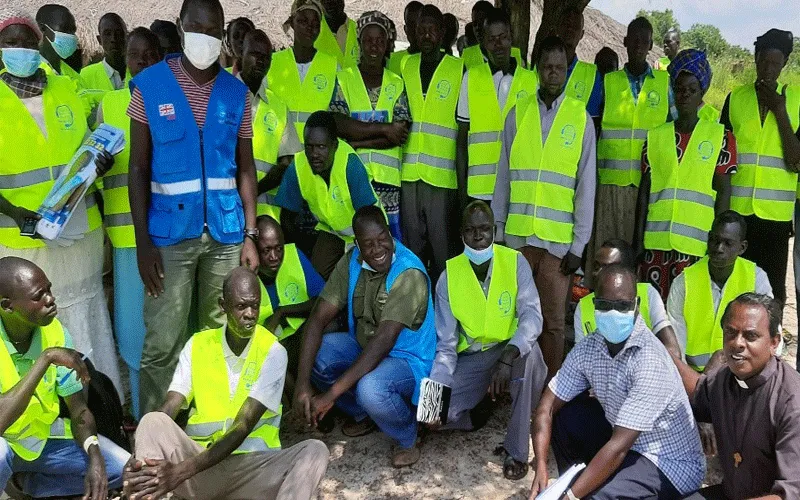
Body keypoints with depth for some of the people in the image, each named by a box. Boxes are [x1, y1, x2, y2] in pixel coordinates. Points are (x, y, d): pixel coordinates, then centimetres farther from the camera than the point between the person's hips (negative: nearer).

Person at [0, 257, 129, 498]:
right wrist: (46, 358, -37)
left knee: (123, 468, -8)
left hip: (43, 434, 5)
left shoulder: (55, 331, -11)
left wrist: (95, 458, -22)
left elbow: (78, 408, -5)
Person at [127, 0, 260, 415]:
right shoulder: (149, 85, 0)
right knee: (162, 344, -2)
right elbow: (139, 168, 0)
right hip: (170, 234, -2)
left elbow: (245, 168, 9)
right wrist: (143, 241, -6)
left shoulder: (236, 92, 6)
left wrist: (250, 235, 2)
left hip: (225, 232, 2)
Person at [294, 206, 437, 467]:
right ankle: (362, 414, 9)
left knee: (371, 389, -36)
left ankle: (407, 438, -1)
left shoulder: (409, 274, -27)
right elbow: (318, 318, -13)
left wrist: (331, 394, -35)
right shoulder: (352, 262, -8)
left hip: (408, 358, -6)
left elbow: (383, 341, -33)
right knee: (315, 354, -18)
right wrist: (302, 384, -25)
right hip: (363, 346, 7)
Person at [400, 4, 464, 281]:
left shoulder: (458, 69, 2)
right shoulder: (404, 66, 12)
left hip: (442, 174, -3)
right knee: (411, 242, 9)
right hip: (409, 172, 3)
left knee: (442, 244, 1)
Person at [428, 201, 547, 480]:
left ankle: (517, 449, -21)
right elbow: (446, 344, -6)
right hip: (470, 358, 2)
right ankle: (474, 417, 17)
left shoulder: (515, 263, -11)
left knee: (530, 353, -38)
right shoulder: (448, 277, -8)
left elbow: (532, 316, -24)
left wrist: (507, 360, -41)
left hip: (511, 350, -1)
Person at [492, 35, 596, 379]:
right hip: (517, 235, 1)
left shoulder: (581, 119, 3)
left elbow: (586, 187, 2)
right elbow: (503, 178, 10)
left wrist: (579, 245, -2)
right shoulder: (517, 114, 8)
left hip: (558, 241, -1)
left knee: (553, 321, 4)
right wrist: (496, 230, 7)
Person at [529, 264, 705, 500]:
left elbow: (619, 447, -30)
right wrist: (541, 469, -17)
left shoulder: (650, 362, -29)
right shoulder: (588, 348, -8)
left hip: (670, 463, -7)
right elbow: (548, 405, -4)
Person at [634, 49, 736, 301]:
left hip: (696, 243, -2)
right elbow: (645, 189, 11)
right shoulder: (655, 136, 11)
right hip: (655, 242, 2)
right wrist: (638, 240, 7)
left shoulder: (720, 136, 5)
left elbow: (723, 191, 3)